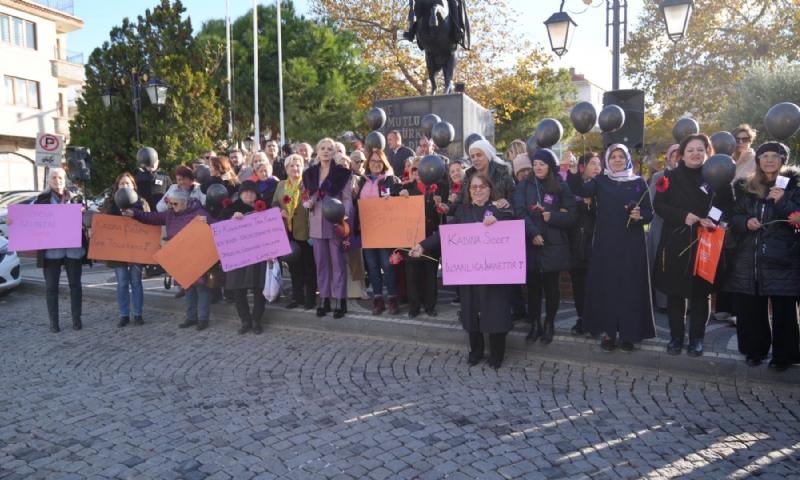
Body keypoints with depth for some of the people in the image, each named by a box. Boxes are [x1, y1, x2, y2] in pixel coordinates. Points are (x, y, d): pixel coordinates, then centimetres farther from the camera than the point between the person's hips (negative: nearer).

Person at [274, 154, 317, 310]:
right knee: (293, 265, 12)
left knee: (308, 265, 4)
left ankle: (310, 298, 12)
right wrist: (280, 211, -5)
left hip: (304, 231, -5)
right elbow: (274, 203, 15)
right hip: (287, 231, 5)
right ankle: (297, 296, 23)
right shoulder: (281, 185, 13)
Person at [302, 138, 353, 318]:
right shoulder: (309, 173, 10)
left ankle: (340, 300, 7)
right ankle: (324, 299, 18)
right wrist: (307, 204, -6)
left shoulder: (342, 172, -3)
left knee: (338, 262, 1)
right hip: (316, 224, 4)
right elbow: (306, 197, 17)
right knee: (321, 262, 9)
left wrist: (342, 217, -18)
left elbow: (348, 199, -4)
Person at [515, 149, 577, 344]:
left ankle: (549, 325, 21)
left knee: (551, 286, 8)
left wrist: (552, 216, -17)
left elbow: (572, 215, 0)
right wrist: (533, 233, -19)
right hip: (530, 244, 1)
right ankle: (535, 324, 20)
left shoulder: (561, 186, 1)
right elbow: (520, 212, -8)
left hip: (553, 245, -1)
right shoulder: (524, 185, 4)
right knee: (533, 286, 8)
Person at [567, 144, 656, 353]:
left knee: (630, 286, 3)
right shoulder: (600, 181, 6)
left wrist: (640, 216, -18)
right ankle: (608, 332, 14)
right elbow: (581, 189, -15)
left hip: (632, 245, 0)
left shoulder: (639, 182, 6)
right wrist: (573, 171, -32)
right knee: (606, 286, 3)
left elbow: (649, 213, 4)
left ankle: (628, 333, 14)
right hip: (605, 244, 0)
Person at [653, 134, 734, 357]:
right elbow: (659, 205, -2)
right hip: (675, 244, 0)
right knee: (675, 292, 4)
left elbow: (728, 208, 5)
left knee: (701, 293, 6)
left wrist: (715, 220, -15)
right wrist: (683, 216, -16)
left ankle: (696, 339, 17)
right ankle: (676, 337, 16)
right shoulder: (671, 177, 4)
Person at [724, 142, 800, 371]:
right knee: (751, 308, 7)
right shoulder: (745, 187, 12)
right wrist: (746, 222, -8)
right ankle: (755, 350, 22)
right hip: (749, 259, 3)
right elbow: (734, 217, 14)